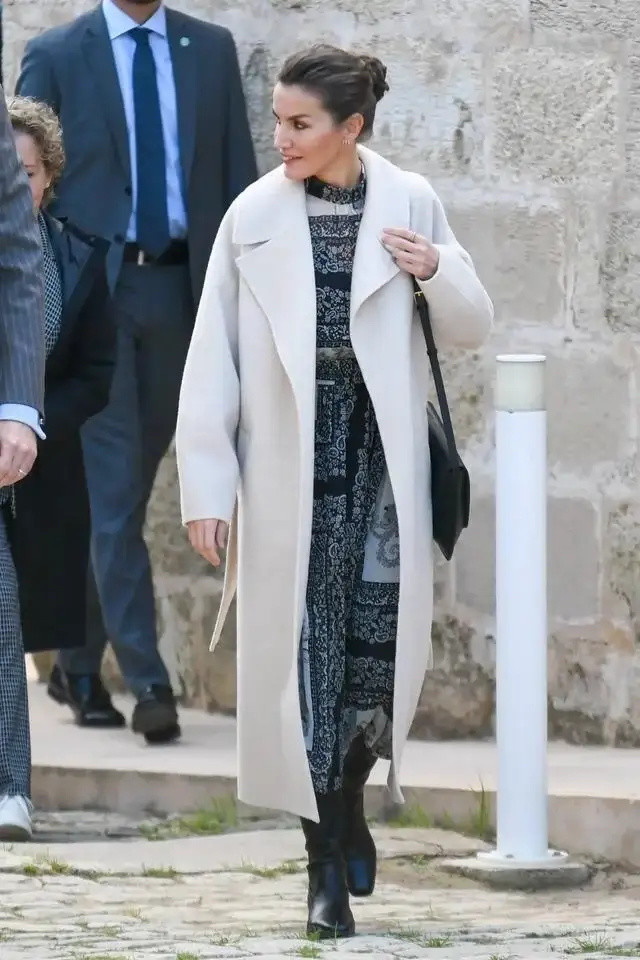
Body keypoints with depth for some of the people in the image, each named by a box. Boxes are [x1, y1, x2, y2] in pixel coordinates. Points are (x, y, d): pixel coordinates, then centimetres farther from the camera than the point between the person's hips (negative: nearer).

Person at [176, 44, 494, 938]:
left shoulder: (408, 202, 2)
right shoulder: (254, 217, -2)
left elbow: (472, 328, 12)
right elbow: (214, 357, 0)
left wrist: (434, 273, -9)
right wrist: (207, 485, -4)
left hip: (379, 452, 1)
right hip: (289, 462, -1)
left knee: (385, 632, -9)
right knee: (303, 644, -1)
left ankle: (349, 801, 20)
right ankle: (327, 867, 7)